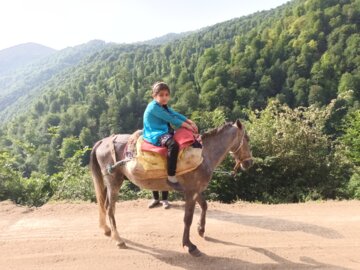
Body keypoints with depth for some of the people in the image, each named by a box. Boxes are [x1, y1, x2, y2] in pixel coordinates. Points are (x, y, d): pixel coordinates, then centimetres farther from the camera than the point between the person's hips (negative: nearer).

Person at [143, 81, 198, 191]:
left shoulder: (164, 106, 15)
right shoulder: (153, 106, -14)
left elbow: (176, 115, 8)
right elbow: (170, 119, -17)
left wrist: (190, 122, -6)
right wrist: (186, 125, -13)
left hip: (165, 132, 10)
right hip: (155, 135, -10)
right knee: (173, 145, -39)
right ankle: (171, 178, -34)